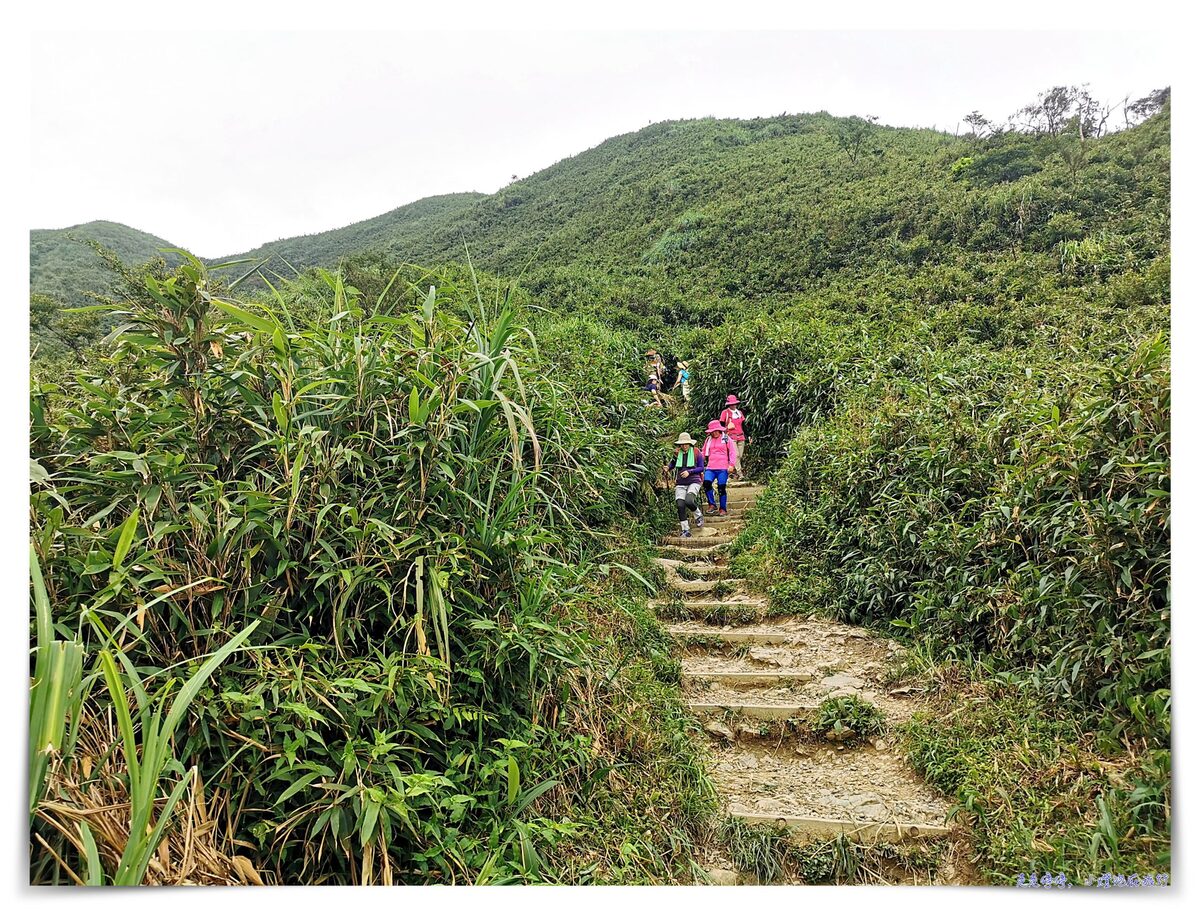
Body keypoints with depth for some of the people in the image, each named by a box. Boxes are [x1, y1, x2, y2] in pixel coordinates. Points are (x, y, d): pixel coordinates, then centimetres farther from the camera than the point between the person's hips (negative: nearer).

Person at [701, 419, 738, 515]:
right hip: (710, 468, 3)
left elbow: (733, 452, 1)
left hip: (722, 469, -3)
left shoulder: (726, 439, 5)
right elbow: (703, 453, 25)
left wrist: (731, 464, -10)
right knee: (706, 483, -18)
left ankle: (723, 509, 10)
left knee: (721, 488, -2)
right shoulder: (708, 440, 17)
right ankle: (712, 504, -5)